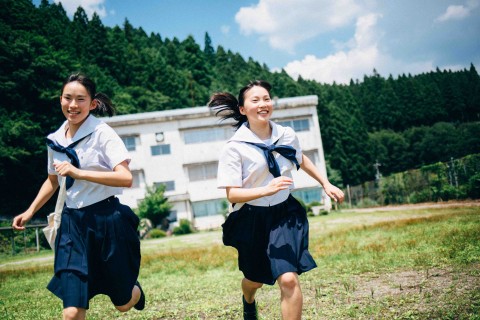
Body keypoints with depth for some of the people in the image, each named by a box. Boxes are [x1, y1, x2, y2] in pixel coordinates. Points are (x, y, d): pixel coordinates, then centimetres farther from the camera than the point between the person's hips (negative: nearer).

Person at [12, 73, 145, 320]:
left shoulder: (102, 133, -11)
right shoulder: (56, 139, 6)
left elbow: (126, 178, -23)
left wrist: (78, 173, -27)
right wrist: (30, 212, 19)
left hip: (107, 220, -4)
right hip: (72, 222, 4)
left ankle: (135, 290, 50)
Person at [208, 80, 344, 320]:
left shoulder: (287, 135, -5)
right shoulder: (235, 147, -17)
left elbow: (301, 160, 18)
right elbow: (232, 194, -20)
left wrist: (326, 184, 19)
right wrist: (266, 189, -35)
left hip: (285, 214, 2)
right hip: (253, 220, -2)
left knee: (289, 280, -14)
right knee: (256, 279, 19)